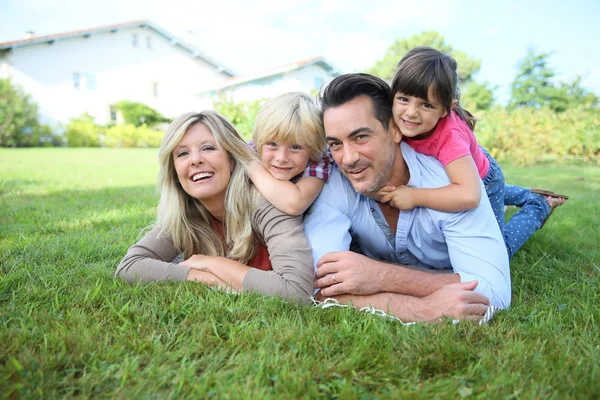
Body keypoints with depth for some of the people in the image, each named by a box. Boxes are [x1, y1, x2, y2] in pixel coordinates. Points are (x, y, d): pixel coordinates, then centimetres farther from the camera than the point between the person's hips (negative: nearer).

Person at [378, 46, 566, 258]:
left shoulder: (449, 136, -49)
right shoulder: (399, 119, -33)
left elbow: (469, 195, -60)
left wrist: (414, 196, -57)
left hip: (482, 180, -6)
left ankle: (539, 207, 27)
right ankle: (528, 196, 60)